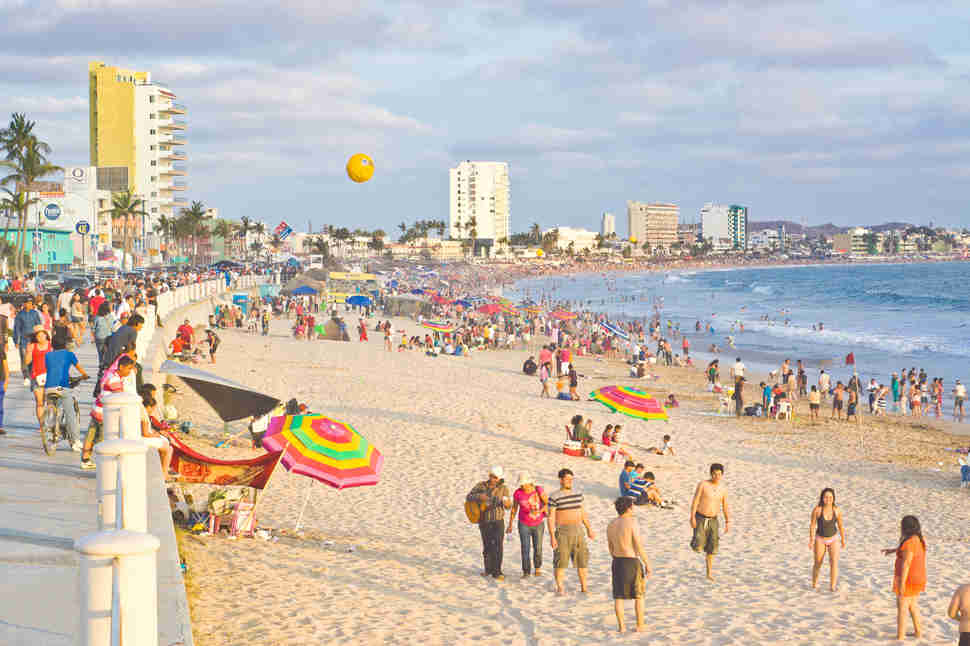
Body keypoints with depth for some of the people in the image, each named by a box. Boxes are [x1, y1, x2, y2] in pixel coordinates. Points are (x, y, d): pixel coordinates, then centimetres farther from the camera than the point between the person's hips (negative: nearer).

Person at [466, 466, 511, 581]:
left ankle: (497, 572, -8)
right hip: (484, 522, 2)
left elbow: (509, 505, -13)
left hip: (498, 521, -2)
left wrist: (506, 502, -38)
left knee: (497, 546, -12)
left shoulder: (503, 488, -6)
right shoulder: (481, 486, -1)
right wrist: (479, 496, -25)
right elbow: (468, 497, -6)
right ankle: (488, 569, 30)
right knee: (487, 547, 11)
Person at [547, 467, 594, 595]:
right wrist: (552, 536, -15)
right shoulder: (554, 497, -9)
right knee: (561, 560, -3)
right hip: (562, 531, -5)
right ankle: (559, 587, 9)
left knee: (582, 559, 4)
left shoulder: (578, 493, 7)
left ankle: (584, 586, 13)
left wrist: (589, 529, 16)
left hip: (578, 531, 5)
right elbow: (550, 517, -10)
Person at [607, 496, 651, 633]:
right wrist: (647, 564, -8)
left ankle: (621, 626, 11)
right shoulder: (632, 523, -16)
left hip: (617, 562, 5)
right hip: (633, 561, -5)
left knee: (618, 596, 10)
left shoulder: (611, 525, 3)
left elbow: (611, 548, 11)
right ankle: (640, 625, 13)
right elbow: (639, 546, -16)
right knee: (639, 596, 9)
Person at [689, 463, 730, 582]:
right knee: (698, 548, -14)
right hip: (700, 519, -4)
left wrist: (727, 522, 8)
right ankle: (695, 542, 22)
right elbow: (695, 501, -10)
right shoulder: (703, 484, -9)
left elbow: (725, 507, 12)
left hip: (713, 520, 4)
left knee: (711, 549, 2)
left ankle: (709, 573, 14)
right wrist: (692, 517, -16)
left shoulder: (723, 489, 4)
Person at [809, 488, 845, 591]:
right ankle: (814, 584, 38)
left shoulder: (837, 510, -13)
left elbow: (840, 526, 0)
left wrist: (843, 540, 9)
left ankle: (832, 587, -16)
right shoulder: (817, 509, -19)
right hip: (820, 540, 0)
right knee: (817, 564, 12)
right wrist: (811, 541, -14)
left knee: (834, 562, -17)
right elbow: (812, 525, -11)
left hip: (833, 540, 0)